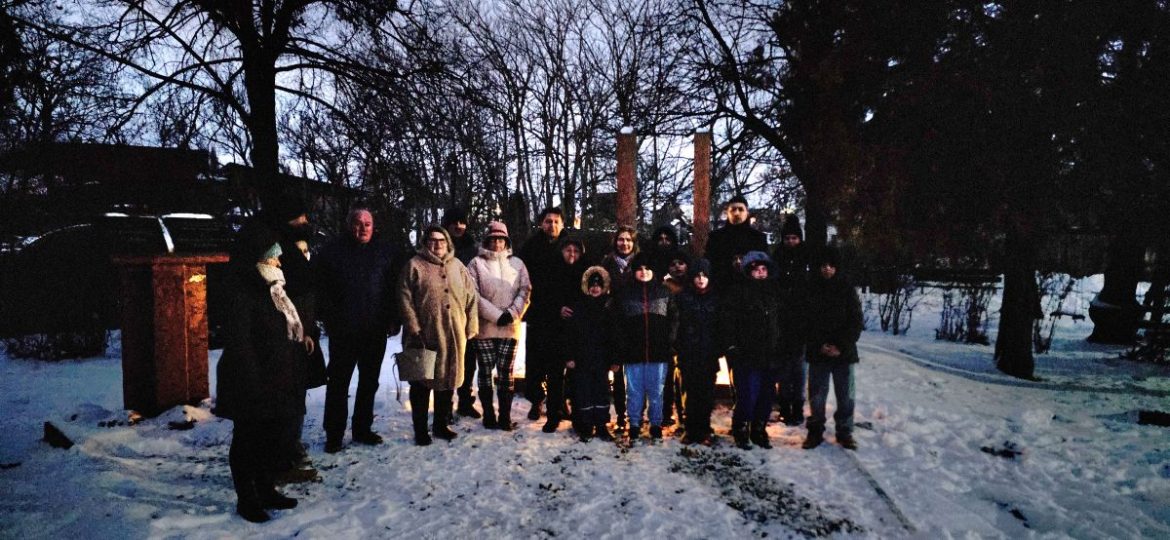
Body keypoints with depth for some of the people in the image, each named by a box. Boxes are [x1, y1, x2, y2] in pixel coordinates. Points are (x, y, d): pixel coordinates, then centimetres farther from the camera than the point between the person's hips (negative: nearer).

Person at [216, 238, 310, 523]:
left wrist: (300, 336, 6)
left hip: (278, 380, 9)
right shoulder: (243, 294, -17)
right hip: (252, 383, -9)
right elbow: (240, 342, -21)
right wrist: (253, 382, -22)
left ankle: (266, 491, 31)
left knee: (276, 437, 16)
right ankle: (246, 499, 19)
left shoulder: (272, 290, 11)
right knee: (247, 440, 6)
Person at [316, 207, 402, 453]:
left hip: (376, 331, 3)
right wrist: (330, 321, -8)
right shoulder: (333, 251, 0)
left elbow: (396, 288, 7)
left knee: (369, 382, 12)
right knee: (338, 382, 3)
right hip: (343, 330, -2)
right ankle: (334, 434, 13)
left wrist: (394, 320, 0)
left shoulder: (386, 252, 6)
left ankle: (362, 428, 25)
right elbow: (322, 290, -2)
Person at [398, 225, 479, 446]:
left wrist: (471, 326, 5)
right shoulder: (415, 265, -2)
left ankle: (441, 424, 28)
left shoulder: (457, 266, 12)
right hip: (425, 336, -4)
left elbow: (471, 297, 11)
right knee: (422, 382, 5)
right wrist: (414, 330, -14)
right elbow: (405, 300, -8)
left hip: (454, 335, 4)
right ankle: (420, 429, 16)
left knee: (448, 379, 13)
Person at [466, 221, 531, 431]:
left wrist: (512, 313, -11)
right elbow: (473, 295, -8)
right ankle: (488, 415, 15)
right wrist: (497, 316, -13)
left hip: (510, 328, 1)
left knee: (506, 372, 3)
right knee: (486, 371, 5)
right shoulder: (477, 263, 0)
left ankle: (505, 416, 10)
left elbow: (525, 291, 3)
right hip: (484, 327, -1)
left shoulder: (517, 263, 8)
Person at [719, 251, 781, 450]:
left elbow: (780, 320, 20)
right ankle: (741, 432, 13)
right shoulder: (738, 291, -6)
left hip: (770, 356, 5)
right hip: (746, 357, -5)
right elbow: (726, 319, -9)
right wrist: (731, 346, -13)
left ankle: (759, 431, 26)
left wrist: (779, 347, 15)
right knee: (747, 397, -6)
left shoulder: (774, 291, 12)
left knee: (767, 396, 9)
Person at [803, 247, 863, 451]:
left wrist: (841, 346, -11)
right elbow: (806, 322, 0)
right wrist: (820, 345, -11)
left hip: (844, 353, 0)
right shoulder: (811, 290, 1)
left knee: (845, 395, 5)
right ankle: (815, 432, 17)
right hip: (818, 353, 0)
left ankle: (845, 432, 19)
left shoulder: (847, 289, 0)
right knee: (817, 395, 5)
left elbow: (856, 322, -1)